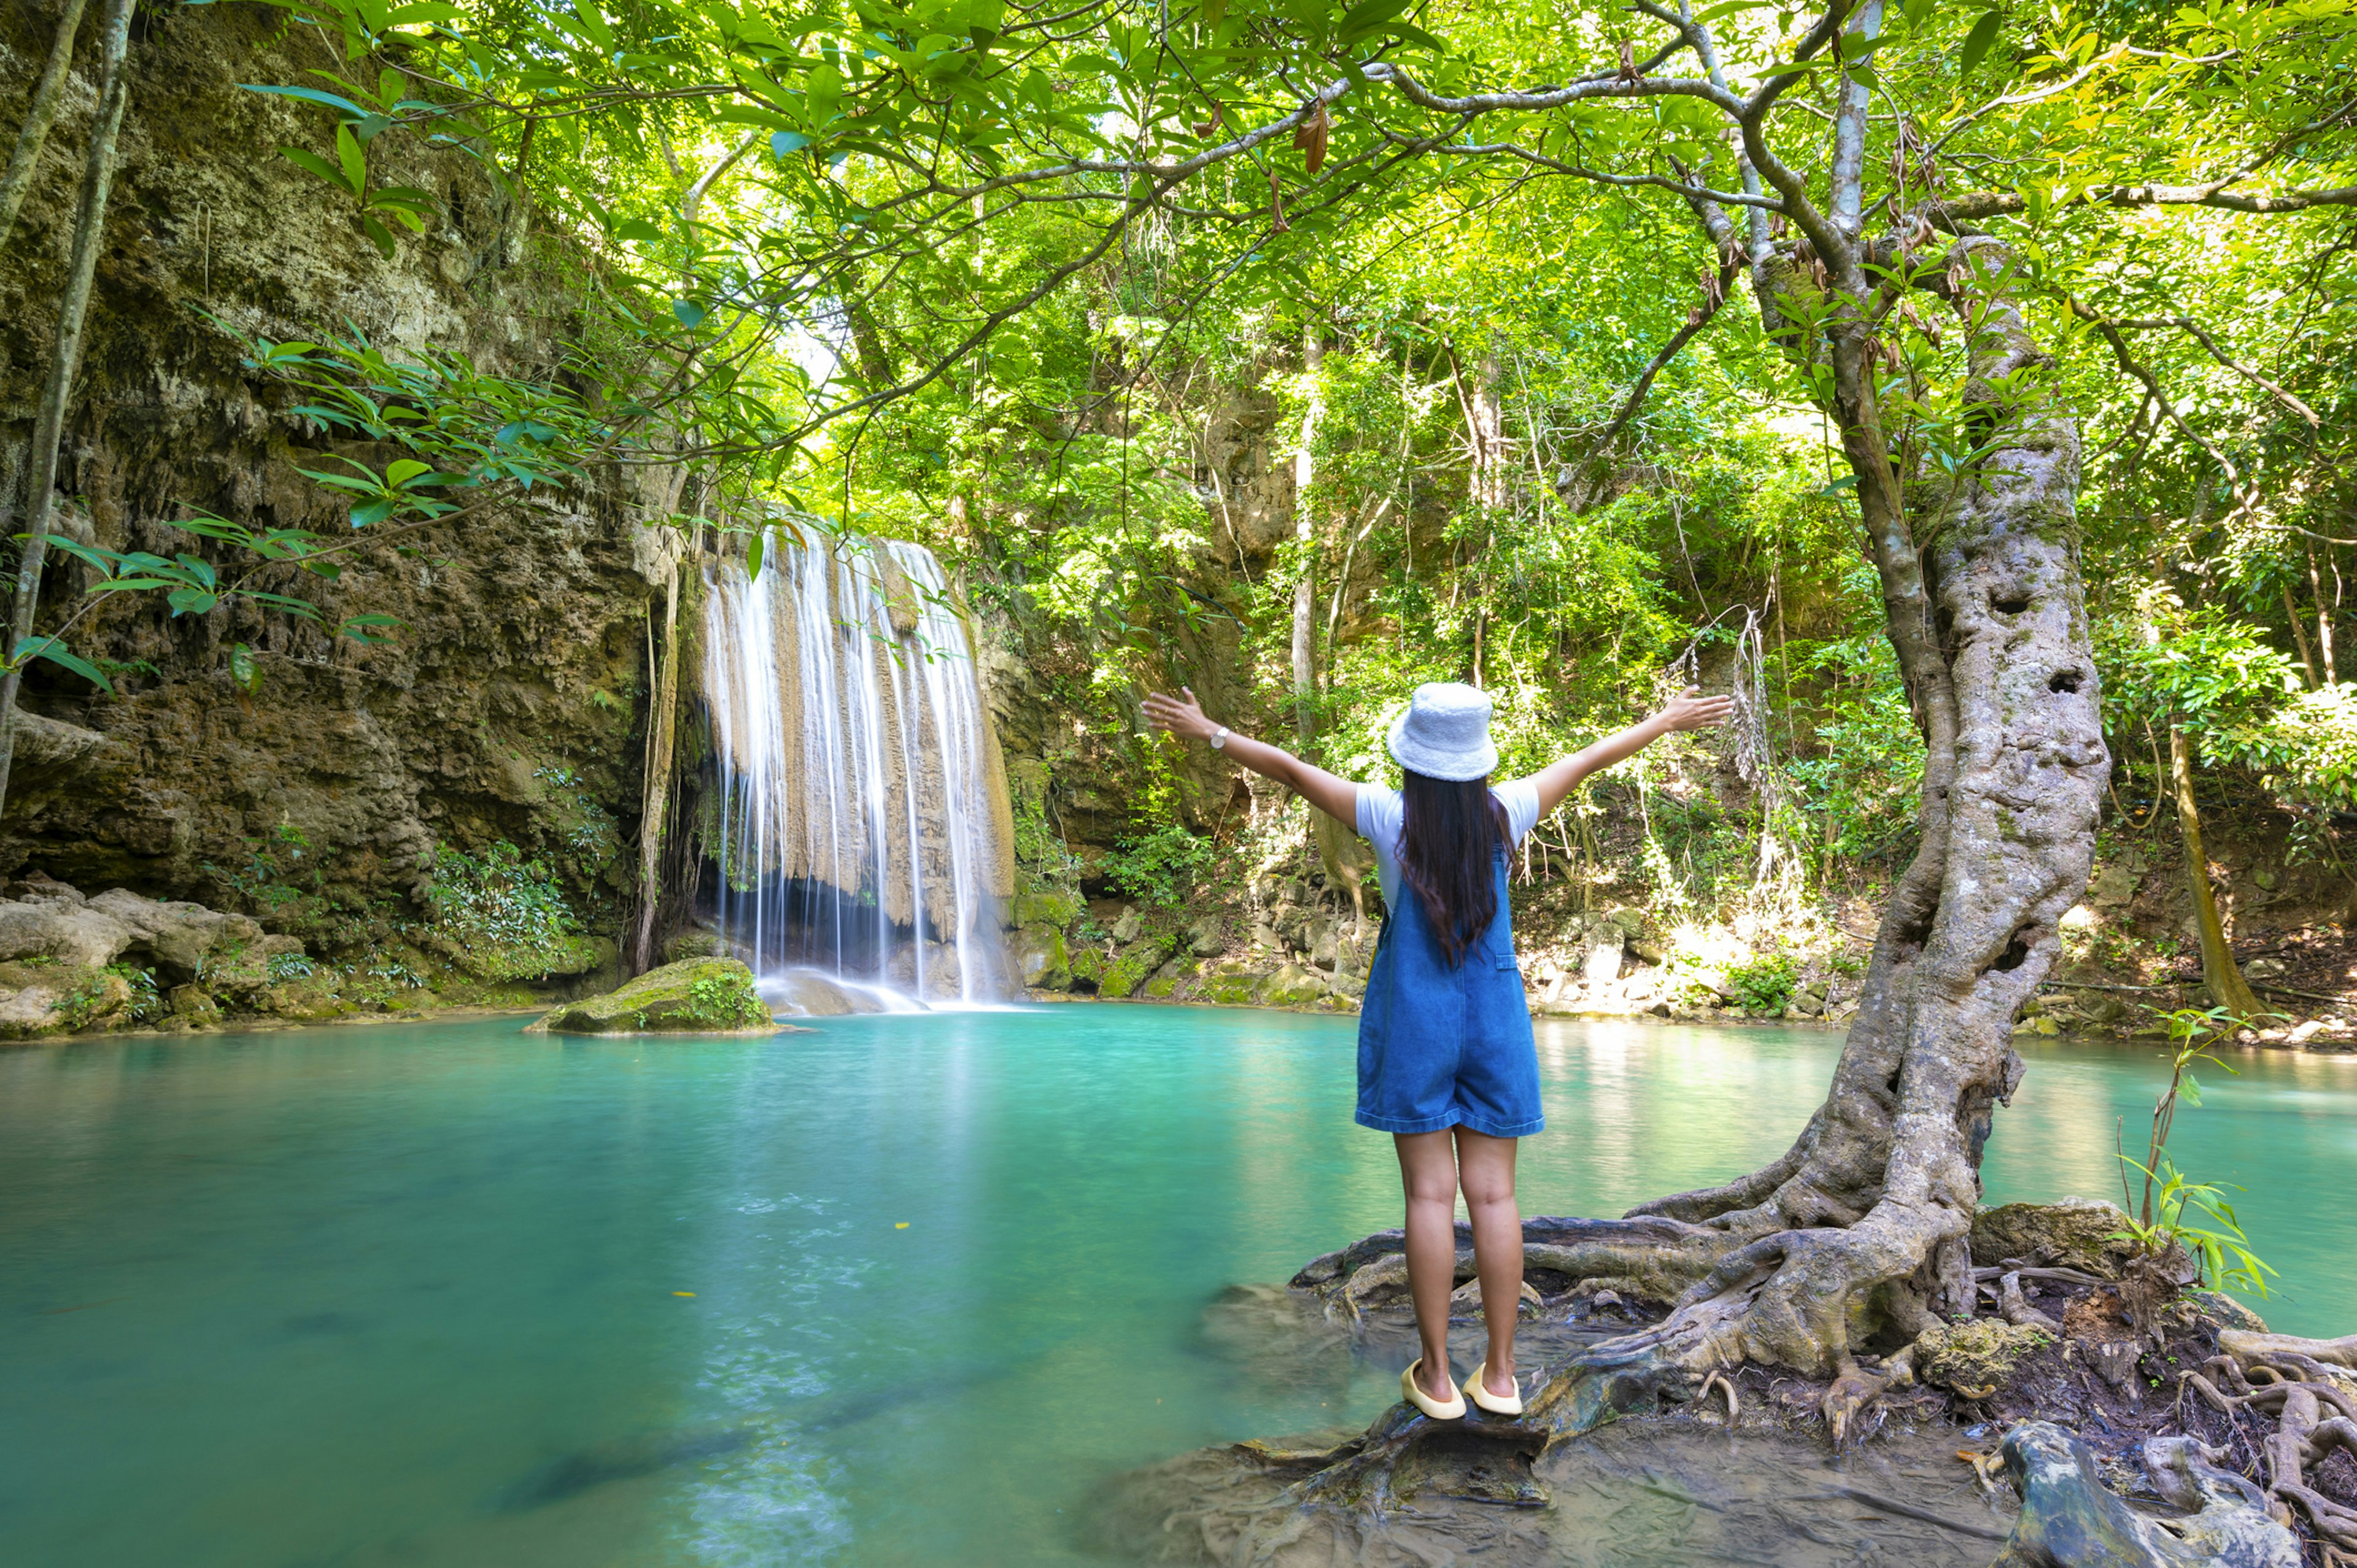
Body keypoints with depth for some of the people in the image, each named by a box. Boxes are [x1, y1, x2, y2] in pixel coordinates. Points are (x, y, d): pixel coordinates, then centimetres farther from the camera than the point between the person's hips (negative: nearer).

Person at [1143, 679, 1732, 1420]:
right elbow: (1590, 757, 9)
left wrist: (1209, 732, 6)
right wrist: (1669, 721, 23)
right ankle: (1500, 1373, 17)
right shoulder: (1504, 815, -4)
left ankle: (1436, 1375, 12)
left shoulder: (1391, 817, -10)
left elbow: (1290, 768, -4)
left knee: (1430, 1193, 3)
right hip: (1493, 1018, 2)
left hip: (1413, 1020, -2)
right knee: (1493, 1194, 7)